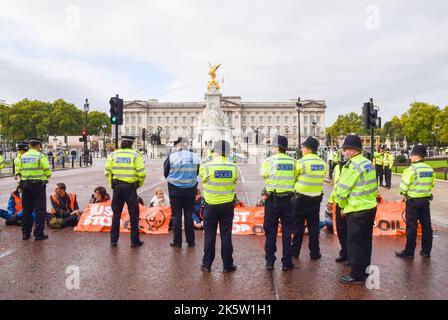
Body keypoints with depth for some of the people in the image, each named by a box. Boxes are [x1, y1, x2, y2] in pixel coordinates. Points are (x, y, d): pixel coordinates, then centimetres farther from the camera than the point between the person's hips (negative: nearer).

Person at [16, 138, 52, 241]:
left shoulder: (22, 157, 6)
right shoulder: (41, 156, -9)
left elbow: (20, 171, 6)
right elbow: (48, 172, -8)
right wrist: (45, 178, 13)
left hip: (25, 185, 5)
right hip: (38, 185, -5)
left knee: (26, 209, 15)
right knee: (40, 210, 1)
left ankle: (25, 233, 21)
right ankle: (38, 234, 1)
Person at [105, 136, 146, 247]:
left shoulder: (113, 154, 4)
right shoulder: (135, 155, -6)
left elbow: (107, 171, 2)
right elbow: (142, 173, -11)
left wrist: (112, 183, 14)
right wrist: (139, 184, 5)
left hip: (117, 186, 3)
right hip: (130, 187, -3)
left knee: (116, 214, 15)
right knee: (134, 214, 7)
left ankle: (113, 240, 20)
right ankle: (135, 240, 11)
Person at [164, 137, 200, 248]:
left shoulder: (171, 157, -11)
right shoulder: (195, 157, -5)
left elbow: (166, 173, 0)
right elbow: (197, 173, 7)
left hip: (175, 190, -2)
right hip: (190, 190, 2)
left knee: (176, 216, 8)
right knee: (189, 215, 11)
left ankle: (177, 241, 14)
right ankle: (190, 241, 18)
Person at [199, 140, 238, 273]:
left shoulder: (206, 167, -14)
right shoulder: (234, 167, -7)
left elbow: (203, 181, 0)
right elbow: (234, 182, 1)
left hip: (211, 205, -1)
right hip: (228, 205, 1)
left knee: (209, 236, 10)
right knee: (226, 235, 10)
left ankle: (207, 264, 19)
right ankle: (227, 265, 18)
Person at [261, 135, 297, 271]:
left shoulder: (269, 161, -8)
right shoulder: (292, 161, -1)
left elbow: (263, 174, 4)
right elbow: (295, 177, 3)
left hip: (272, 200, -2)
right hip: (287, 199, 2)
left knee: (270, 232, 9)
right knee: (287, 232, 10)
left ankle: (270, 261, 14)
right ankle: (287, 262, 15)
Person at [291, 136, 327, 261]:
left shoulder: (302, 162, -16)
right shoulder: (323, 163, 0)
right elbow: (320, 179, 5)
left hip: (301, 198, -4)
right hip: (316, 198, 4)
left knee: (298, 226, 8)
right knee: (314, 226, 12)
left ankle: (295, 251, 17)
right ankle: (314, 252, 17)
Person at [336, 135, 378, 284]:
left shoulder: (352, 165, -19)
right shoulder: (368, 163, 10)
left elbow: (342, 190, -17)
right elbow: (373, 187, 14)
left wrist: (342, 206, -2)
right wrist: (370, 199, 16)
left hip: (357, 211, -9)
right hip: (371, 207, 9)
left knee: (354, 243, 2)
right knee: (365, 241, 18)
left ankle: (357, 276, 10)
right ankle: (364, 271, 30)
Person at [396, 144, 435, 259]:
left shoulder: (411, 169, -18)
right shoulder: (430, 169, 3)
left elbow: (403, 187, -16)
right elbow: (431, 185, 10)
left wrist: (404, 193, 4)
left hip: (413, 201, -6)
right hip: (426, 200, 6)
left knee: (411, 227, 1)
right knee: (426, 226, 13)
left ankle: (409, 252, 8)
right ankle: (426, 250, 22)